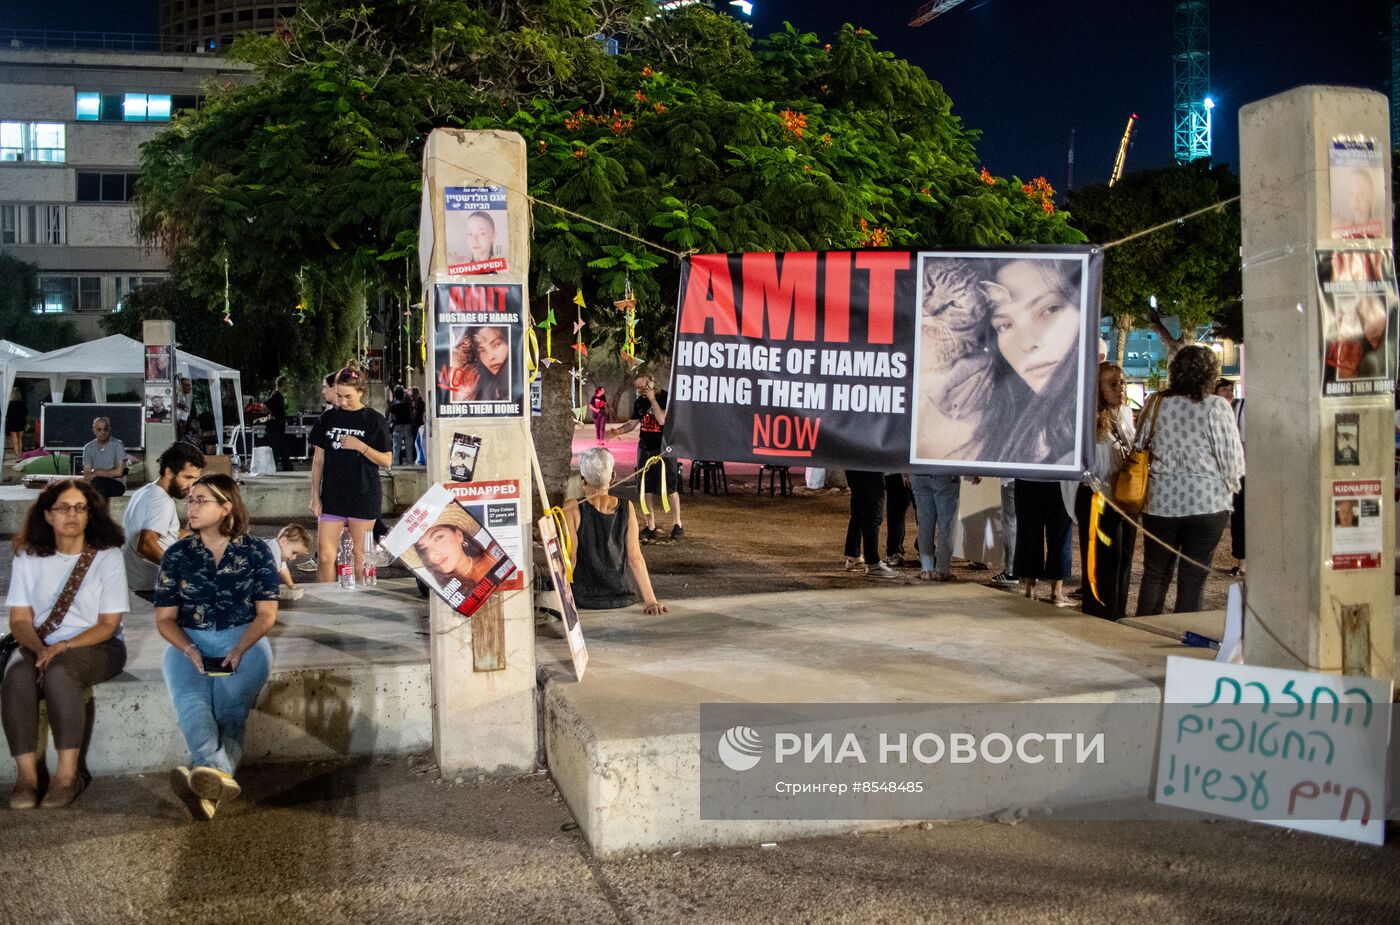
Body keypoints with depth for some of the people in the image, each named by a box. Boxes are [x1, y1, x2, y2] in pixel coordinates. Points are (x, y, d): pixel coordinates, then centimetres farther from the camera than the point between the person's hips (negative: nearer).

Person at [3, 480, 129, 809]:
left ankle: (68, 773, -28)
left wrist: (64, 647, -20)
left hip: (97, 647, -3)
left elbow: (108, 624, -5)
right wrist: (40, 649, -19)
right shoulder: (28, 559, 7)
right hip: (40, 647, 3)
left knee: (59, 672, -35)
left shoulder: (107, 556, -1)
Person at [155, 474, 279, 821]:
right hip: (189, 643, 1)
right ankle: (217, 775, -58)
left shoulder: (255, 553, 7)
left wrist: (239, 650, -14)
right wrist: (189, 649, -11)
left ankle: (207, 783, -52)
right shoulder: (177, 555, 12)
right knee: (190, 701, -32)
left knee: (231, 706, -30)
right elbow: (164, 618, 10)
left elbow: (266, 613, 4)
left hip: (245, 640, 0)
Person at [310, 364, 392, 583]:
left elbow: (386, 460, -1)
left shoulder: (375, 421, -1)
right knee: (324, 556, -2)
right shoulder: (328, 418, 6)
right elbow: (318, 459, 9)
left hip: (364, 497, -2)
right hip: (332, 497, 2)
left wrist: (360, 446, -16)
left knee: (360, 556, 5)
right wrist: (315, 495, 4)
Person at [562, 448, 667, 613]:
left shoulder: (572, 509, -15)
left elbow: (570, 558, -16)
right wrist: (650, 600, -11)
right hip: (624, 594, 2)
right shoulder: (626, 507, -8)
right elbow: (635, 557, -11)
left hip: (585, 597, -1)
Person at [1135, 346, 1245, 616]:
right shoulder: (1216, 407, -11)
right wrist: (1231, 486, 10)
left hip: (1160, 502, 3)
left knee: (1154, 574, 14)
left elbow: (1139, 448, 7)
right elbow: (1232, 457, -8)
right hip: (1206, 503, -3)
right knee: (1193, 579, 5)